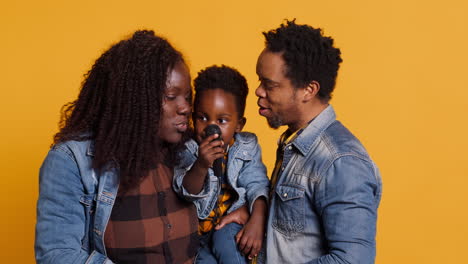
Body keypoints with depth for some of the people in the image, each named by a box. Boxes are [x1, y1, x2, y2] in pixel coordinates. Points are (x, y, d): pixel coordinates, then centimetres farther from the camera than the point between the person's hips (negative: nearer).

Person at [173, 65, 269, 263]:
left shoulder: (247, 147, -5)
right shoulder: (188, 150, -12)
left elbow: (257, 185, -11)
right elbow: (187, 192, -20)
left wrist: (257, 221, -28)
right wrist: (201, 166, -40)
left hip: (232, 226, 0)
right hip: (195, 231, 0)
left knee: (225, 238, -28)